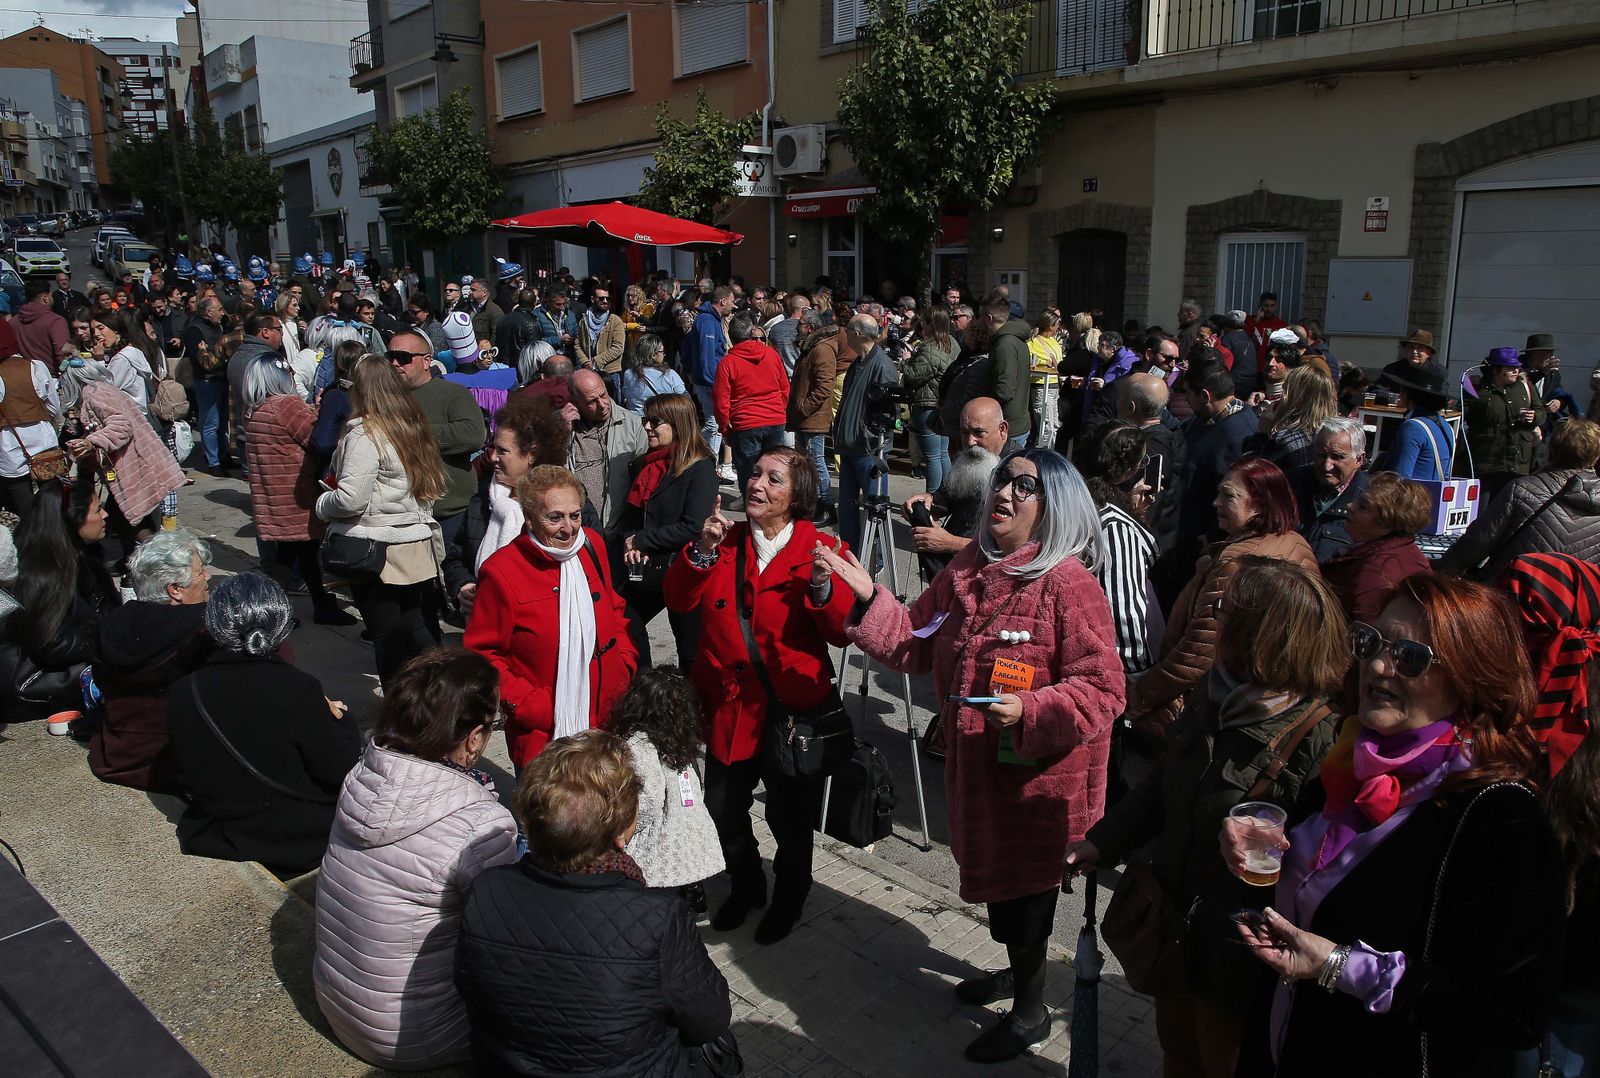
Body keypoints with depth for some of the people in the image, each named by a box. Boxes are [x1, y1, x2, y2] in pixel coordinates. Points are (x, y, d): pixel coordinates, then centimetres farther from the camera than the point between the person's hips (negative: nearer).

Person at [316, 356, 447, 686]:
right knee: (416, 625, 17)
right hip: (418, 546, 7)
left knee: (387, 635, 5)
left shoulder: (364, 434, -16)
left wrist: (322, 503, -3)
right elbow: (432, 487, 11)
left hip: (378, 552, -7)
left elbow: (351, 499, -21)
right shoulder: (413, 426, 6)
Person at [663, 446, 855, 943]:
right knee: (722, 810, 15)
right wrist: (702, 551, -22)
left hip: (794, 707, -3)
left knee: (790, 818, 14)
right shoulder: (725, 538, 2)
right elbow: (678, 600, -9)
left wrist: (822, 587, -29)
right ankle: (746, 887, 45)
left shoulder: (821, 547, -7)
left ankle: (788, 900, 43)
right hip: (730, 704, 3)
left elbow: (841, 633, -13)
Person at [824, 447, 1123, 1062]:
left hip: (1040, 772, -7)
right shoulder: (966, 571, 3)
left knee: (1025, 884, 9)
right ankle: (1019, 970, 51)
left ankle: (1030, 1012, 34)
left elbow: (1101, 691, -20)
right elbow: (918, 645, 7)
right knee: (995, 872, 24)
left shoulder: (1068, 584, -20)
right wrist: (870, 599, -5)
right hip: (976, 762, 7)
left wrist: (1029, 709, -32)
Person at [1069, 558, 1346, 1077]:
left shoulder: (1316, 740, -28)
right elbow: (1163, 786, 9)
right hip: (1174, 936, 7)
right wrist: (1102, 842, 3)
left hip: (1235, 961, -7)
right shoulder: (1217, 706, -3)